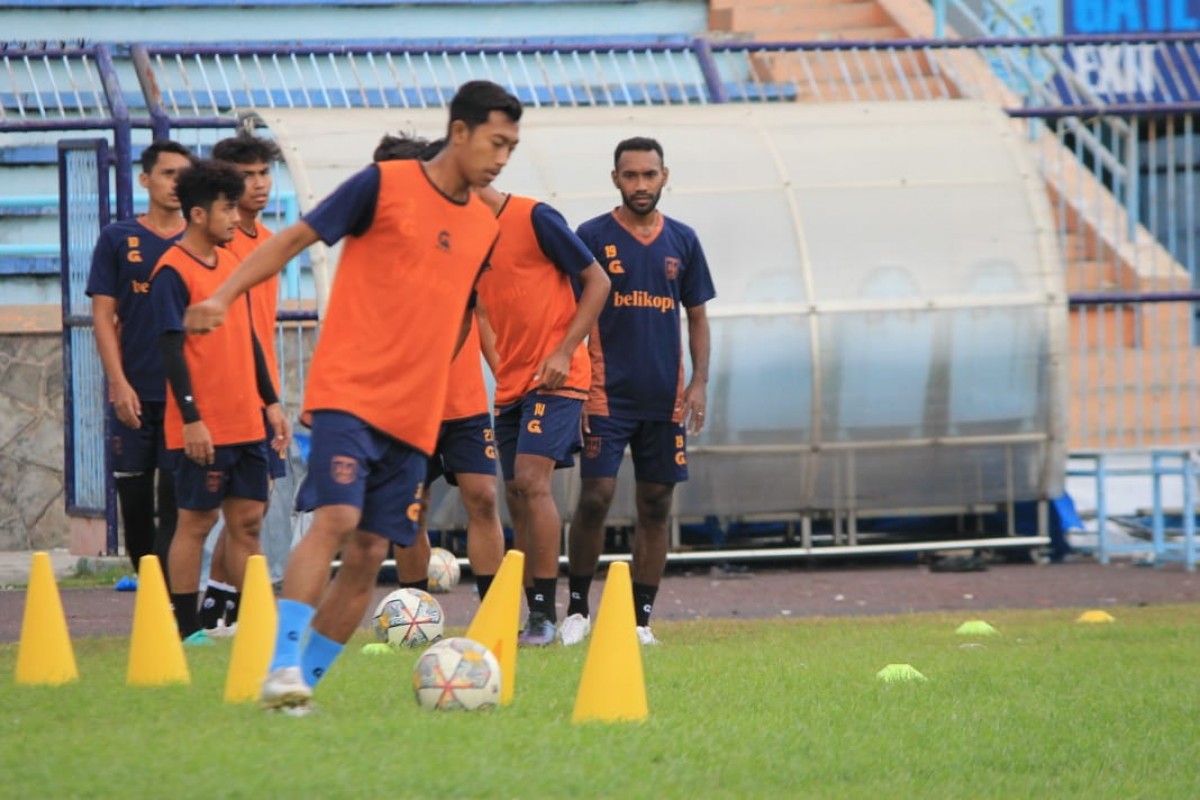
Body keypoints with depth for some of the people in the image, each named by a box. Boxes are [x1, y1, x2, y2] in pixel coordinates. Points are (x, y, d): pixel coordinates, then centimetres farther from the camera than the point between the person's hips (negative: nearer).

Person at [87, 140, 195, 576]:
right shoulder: (117, 239, 5)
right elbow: (103, 316, 2)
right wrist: (120, 384, -7)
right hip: (134, 395, 0)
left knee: (175, 504, -6)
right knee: (134, 500, 4)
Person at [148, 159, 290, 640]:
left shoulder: (231, 263, 14)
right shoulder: (173, 272, -10)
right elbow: (171, 349, -14)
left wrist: (270, 401, 16)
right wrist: (191, 418, -19)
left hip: (246, 421, 7)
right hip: (203, 428, -7)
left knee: (248, 519, 7)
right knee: (197, 520, -3)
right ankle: (187, 630, 2)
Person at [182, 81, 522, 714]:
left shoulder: (483, 227, 14)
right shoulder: (384, 185, -3)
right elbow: (295, 238, -3)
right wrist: (223, 296, -14)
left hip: (414, 415, 6)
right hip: (349, 392, -6)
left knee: (369, 554, 1)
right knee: (336, 518, -22)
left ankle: (306, 677, 9)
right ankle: (282, 666, -21)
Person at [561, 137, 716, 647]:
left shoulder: (682, 241, 9)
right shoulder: (593, 237, -1)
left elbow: (697, 318, 14)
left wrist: (699, 383, 2)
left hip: (665, 396, 3)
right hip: (607, 393, -3)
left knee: (656, 506, 4)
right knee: (596, 497, -10)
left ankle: (641, 619, 9)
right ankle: (577, 609, 3)